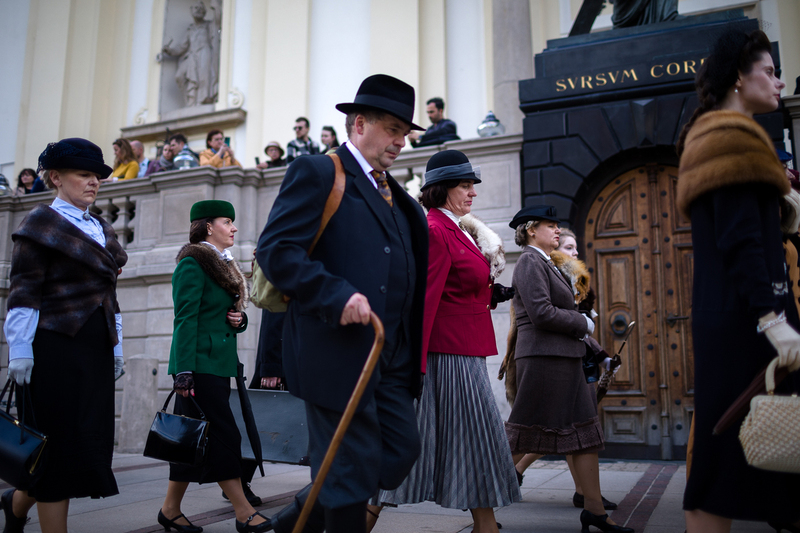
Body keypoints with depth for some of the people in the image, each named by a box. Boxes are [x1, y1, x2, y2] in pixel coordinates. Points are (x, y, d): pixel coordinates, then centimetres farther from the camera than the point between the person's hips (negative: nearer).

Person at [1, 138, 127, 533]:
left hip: (96, 350, 7)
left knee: (90, 438, 8)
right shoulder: (41, 223, -2)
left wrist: (116, 348, 15)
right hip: (55, 348, -7)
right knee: (61, 441, -2)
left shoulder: (102, 230, 18)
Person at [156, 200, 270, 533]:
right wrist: (183, 373, -19)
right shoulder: (192, 264, -8)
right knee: (224, 435, -6)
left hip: (218, 363, 9)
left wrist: (239, 319, 1)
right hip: (201, 364, -9)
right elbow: (186, 319, -15)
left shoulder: (223, 265, 19)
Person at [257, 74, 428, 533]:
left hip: (391, 355, 8)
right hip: (337, 350, -8)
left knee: (402, 451, 11)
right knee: (350, 470, -1)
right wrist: (337, 295, -24)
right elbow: (275, 249, -14)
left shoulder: (396, 195, 20)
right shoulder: (318, 173, -4)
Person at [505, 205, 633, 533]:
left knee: (585, 433, 9)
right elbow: (541, 313, -21)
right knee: (524, 436, -3)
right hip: (544, 358, -10)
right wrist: (583, 324, -8)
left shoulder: (546, 264, 20)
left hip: (564, 359, 10)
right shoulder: (530, 262, -10)